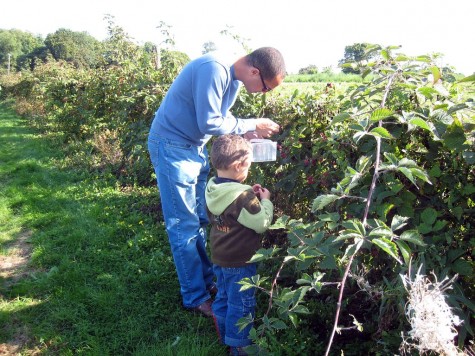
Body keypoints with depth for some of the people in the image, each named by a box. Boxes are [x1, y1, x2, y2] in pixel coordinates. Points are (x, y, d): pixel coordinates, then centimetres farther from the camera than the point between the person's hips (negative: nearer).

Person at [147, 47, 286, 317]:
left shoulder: (234, 77, 3)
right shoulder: (214, 70, -26)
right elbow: (210, 124, -26)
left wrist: (246, 133, -4)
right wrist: (252, 126, -17)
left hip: (195, 148, 9)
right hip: (172, 147, -9)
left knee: (202, 220, 15)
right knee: (185, 226, -2)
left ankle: (207, 280, 29)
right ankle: (196, 297, 11)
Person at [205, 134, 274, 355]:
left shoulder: (213, 190, -3)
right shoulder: (243, 196, -28)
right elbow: (261, 224, -20)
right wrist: (265, 201, -7)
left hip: (219, 258, 8)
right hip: (240, 262, -8)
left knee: (223, 298, 23)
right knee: (241, 305, 8)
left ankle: (225, 337, 40)